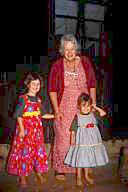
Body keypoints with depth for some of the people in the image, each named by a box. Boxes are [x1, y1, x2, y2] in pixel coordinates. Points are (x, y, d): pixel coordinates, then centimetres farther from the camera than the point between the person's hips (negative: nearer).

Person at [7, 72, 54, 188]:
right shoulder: (23, 99, -10)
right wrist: (21, 129, -18)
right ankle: (22, 177, 14)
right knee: (24, 151, 1)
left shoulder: (38, 99, 9)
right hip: (25, 129, -6)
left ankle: (39, 173, 27)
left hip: (37, 129, 6)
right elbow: (18, 115, -11)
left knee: (38, 150, 11)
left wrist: (54, 115, 12)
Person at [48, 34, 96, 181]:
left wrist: (93, 103, 1)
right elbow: (52, 90, -4)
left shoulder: (85, 62, -1)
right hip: (65, 107, -2)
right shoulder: (57, 65, -6)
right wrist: (57, 110, -9)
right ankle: (60, 168, 20)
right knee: (63, 137, 3)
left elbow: (92, 84, 6)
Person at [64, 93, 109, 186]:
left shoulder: (93, 115, 2)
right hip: (81, 141, -3)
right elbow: (73, 130, -6)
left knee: (88, 158, 16)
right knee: (79, 159, 5)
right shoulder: (77, 117, -8)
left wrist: (95, 107, -2)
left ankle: (86, 176, 32)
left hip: (91, 141, 4)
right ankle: (79, 177, 22)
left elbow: (103, 113, -3)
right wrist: (73, 141, -10)